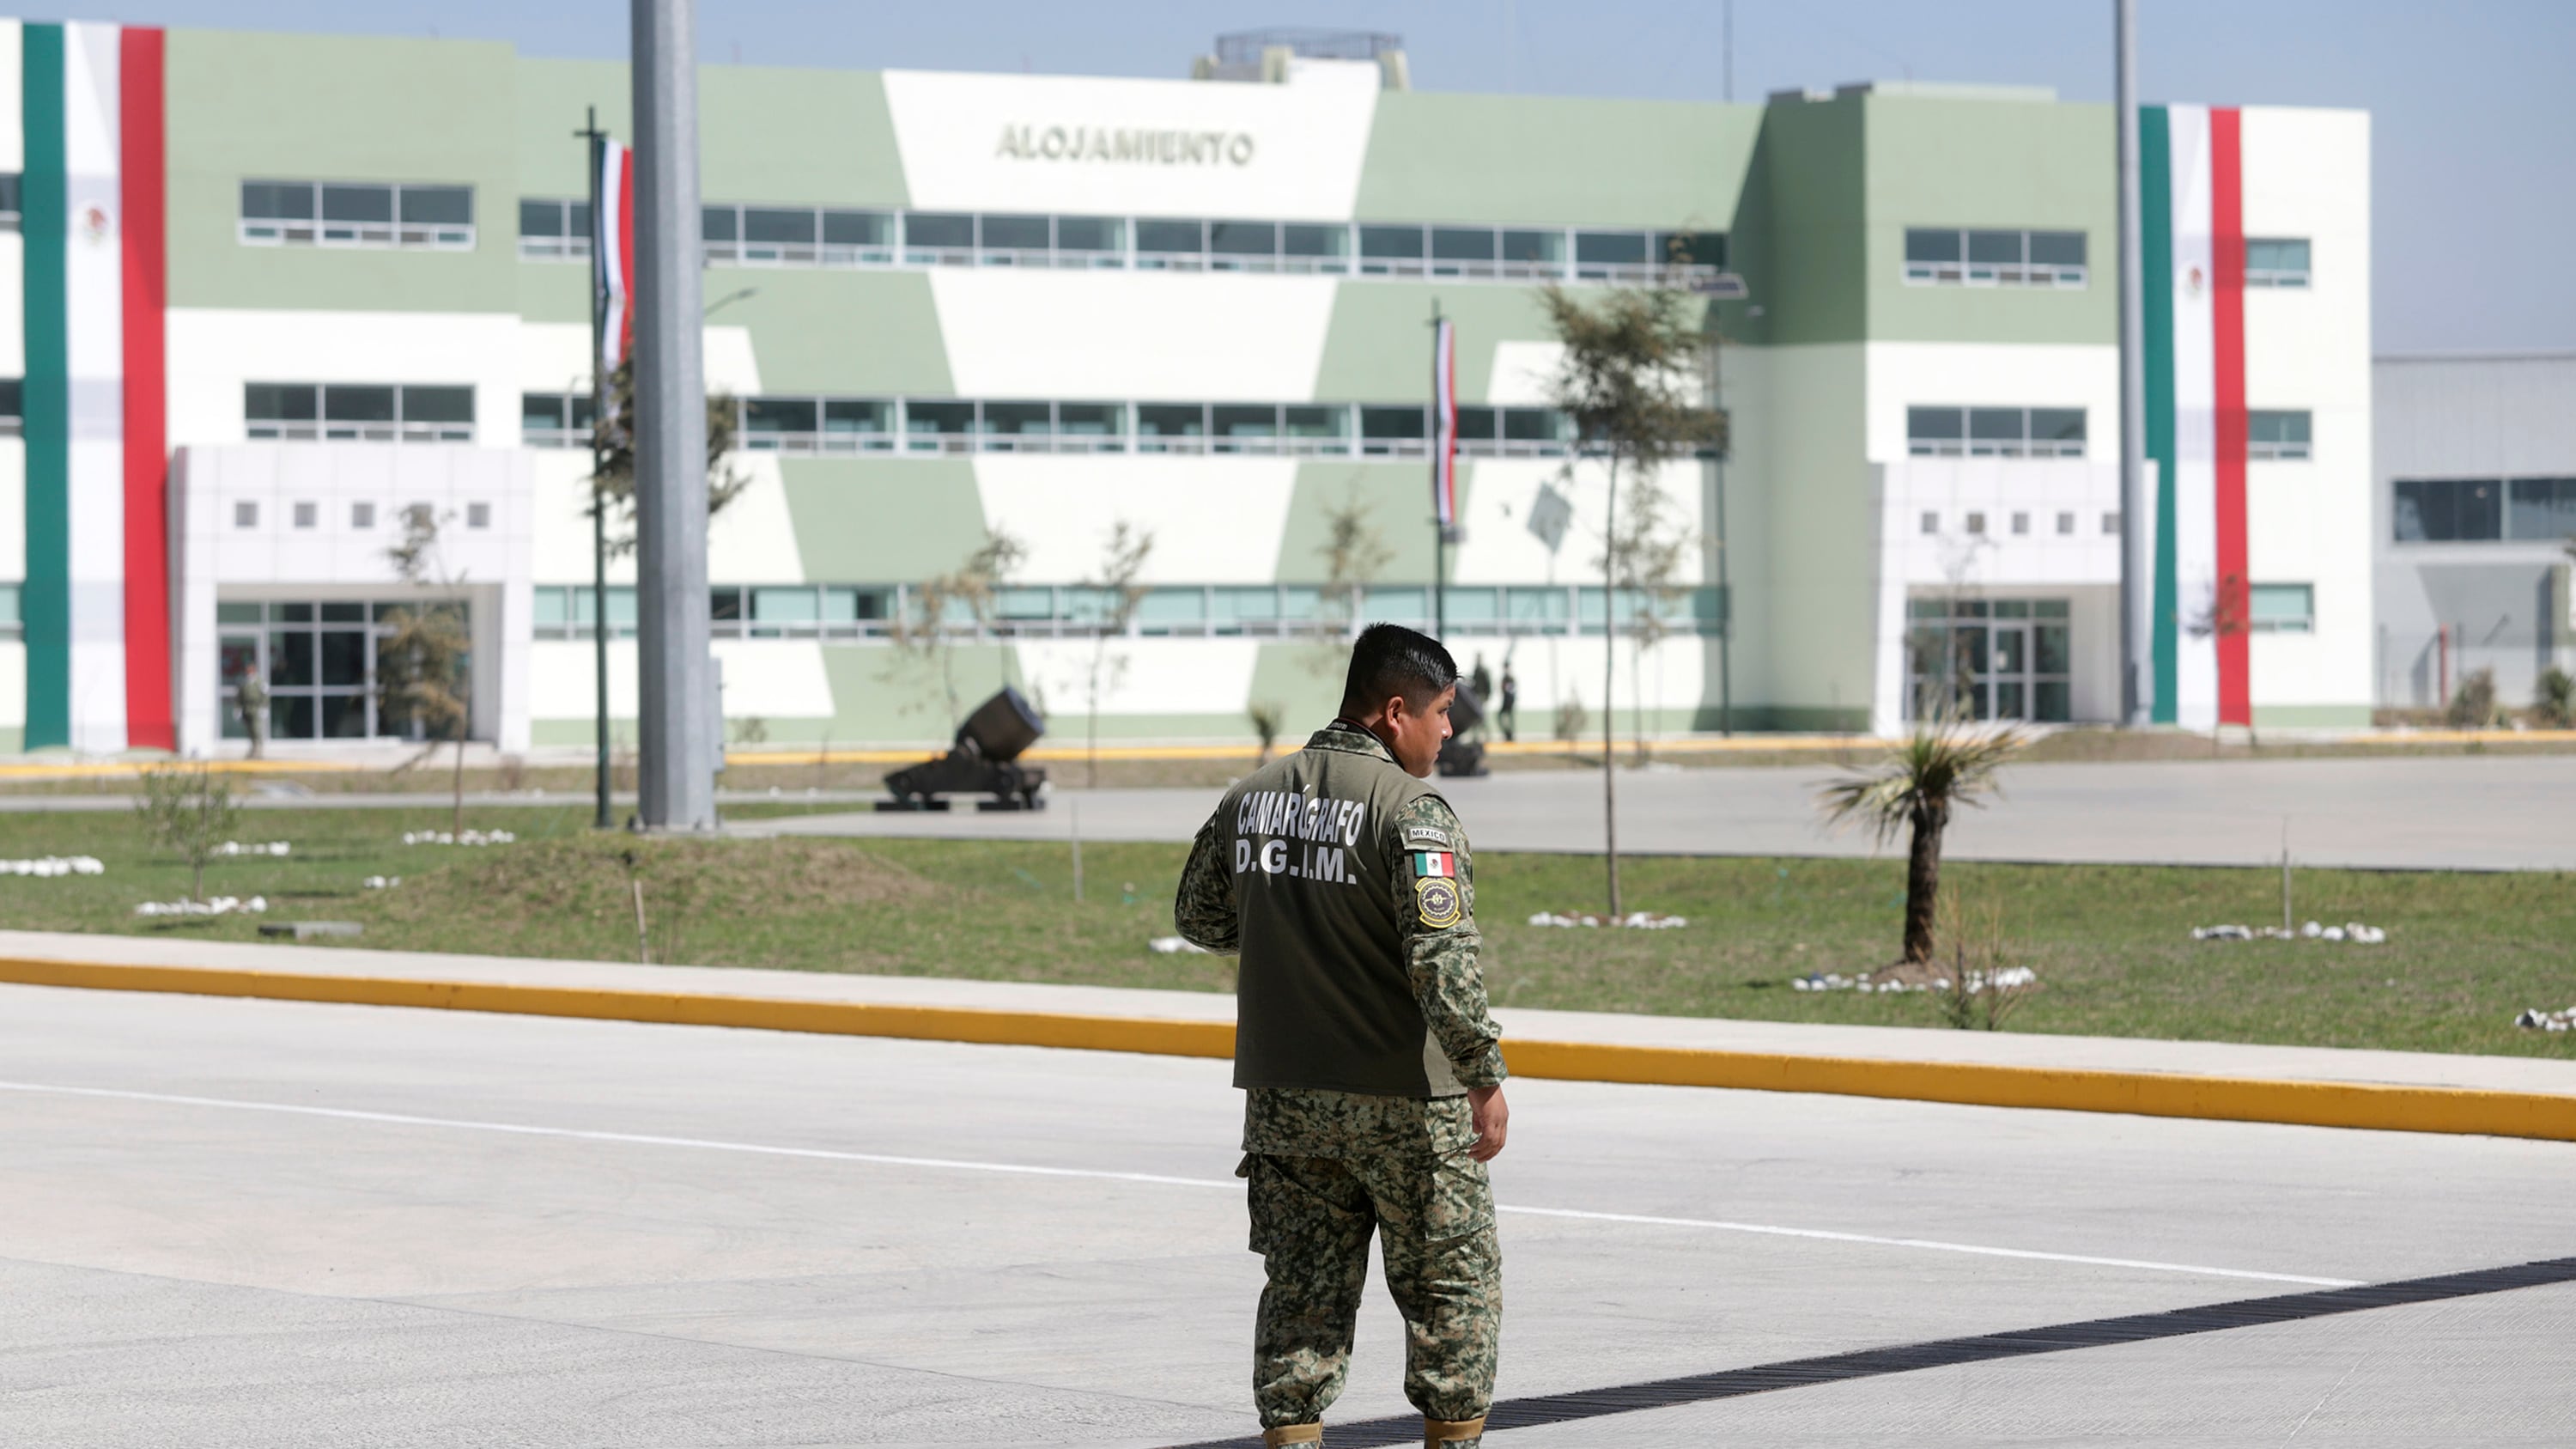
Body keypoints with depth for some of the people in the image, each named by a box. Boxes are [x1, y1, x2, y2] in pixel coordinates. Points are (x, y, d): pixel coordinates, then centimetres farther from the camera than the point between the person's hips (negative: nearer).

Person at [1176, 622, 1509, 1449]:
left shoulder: (1251, 799, 5)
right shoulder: (1412, 810, -15)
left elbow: (1199, 918, 15)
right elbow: (1444, 958, -22)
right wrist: (1485, 1078, -18)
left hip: (1283, 1095, 6)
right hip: (1404, 1102, -5)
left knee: (1303, 1289, 11)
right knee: (1454, 1284, 9)